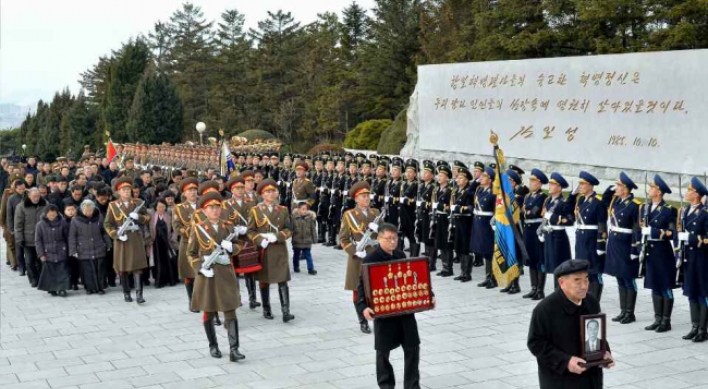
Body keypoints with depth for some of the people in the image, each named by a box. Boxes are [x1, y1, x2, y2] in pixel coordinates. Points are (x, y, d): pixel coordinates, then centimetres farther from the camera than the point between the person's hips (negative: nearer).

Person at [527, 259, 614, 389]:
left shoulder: (592, 303, 2)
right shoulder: (545, 309, -18)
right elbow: (536, 343, -15)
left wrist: (604, 351, -4)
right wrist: (565, 361, -24)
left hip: (590, 377, 6)